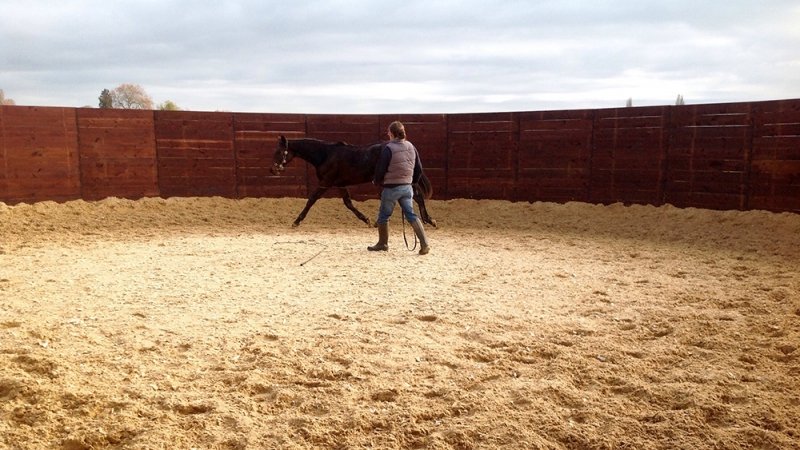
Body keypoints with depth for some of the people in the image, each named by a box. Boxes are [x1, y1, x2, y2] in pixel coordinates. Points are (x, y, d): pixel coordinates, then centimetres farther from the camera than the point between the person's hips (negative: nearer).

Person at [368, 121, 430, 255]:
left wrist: (376, 181, 7)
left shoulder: (388, 148, -15)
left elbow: (380, 169, -12)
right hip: (407, 187, 5)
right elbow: (419, 168, 9)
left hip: (391, 187, -5)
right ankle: (424, 244, -4)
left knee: (383, 216, 12)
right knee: (411, 215, 7)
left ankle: (382, 244, 25)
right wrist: (412, 180, 23)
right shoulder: (411, 147, 4)